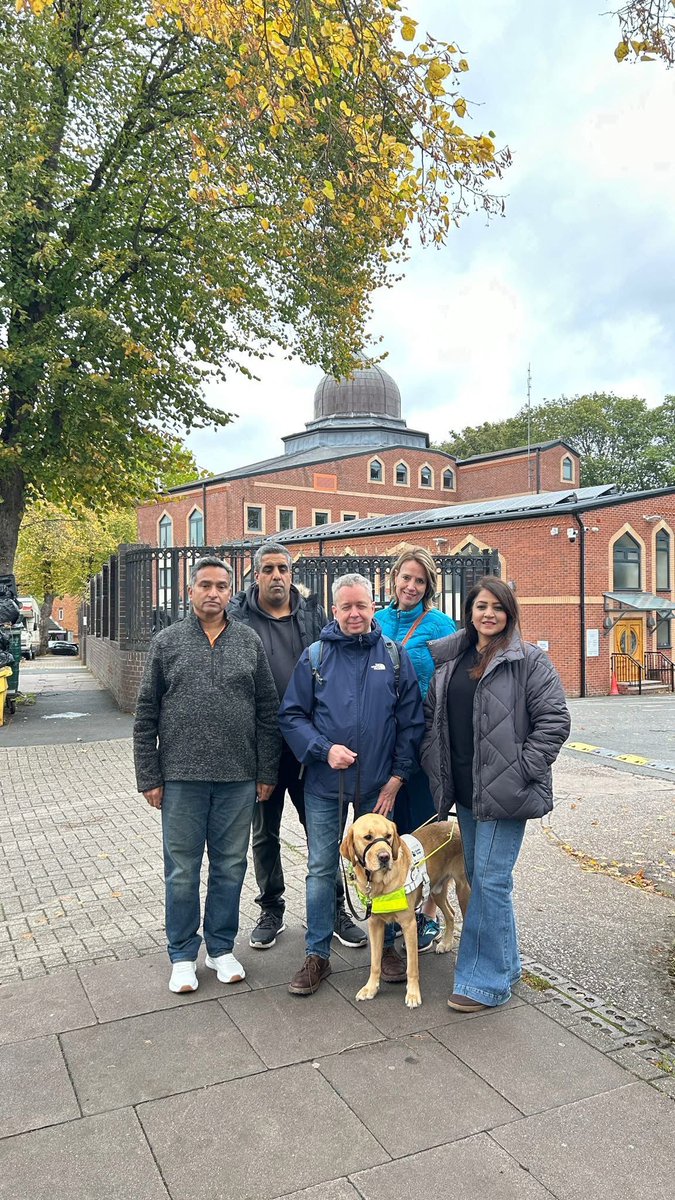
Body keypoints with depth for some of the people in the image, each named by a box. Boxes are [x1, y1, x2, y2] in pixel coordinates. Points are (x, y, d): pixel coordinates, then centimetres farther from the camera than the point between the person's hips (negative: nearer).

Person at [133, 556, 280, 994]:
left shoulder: (250, 642, 4)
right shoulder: (167, 642, 1)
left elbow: (268, 711, 6)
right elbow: (146, 717, 2)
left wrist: (267, 772, 3)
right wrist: (149, 777, -2)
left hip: (238, 778, 1)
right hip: (181, 778, -1)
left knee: (230, 866, 12)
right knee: (182, 870, 9)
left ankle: (222, 948, 30)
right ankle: (183, 954, 26)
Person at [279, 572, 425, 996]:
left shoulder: (395, 656, 1)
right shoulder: (315, 656, -1)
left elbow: (412, 722, 1)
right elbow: (291, 716, 0)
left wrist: (397, 775, -4)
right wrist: (324, 750, -14)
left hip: (379, 786, 1)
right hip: (325, 785, 0)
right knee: (321, 869, 8)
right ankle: (317, 956, 22)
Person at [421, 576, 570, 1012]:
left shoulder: (530, 660, -7)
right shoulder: (451, 659, 10)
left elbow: (554, 721, -11)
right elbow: (431, 714, 15)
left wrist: (522, 770, -14)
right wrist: (434, 762, 6)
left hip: (505, 793, -7)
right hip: (466, 790, 7)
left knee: (490, 879, -4)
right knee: (477, 876, 16)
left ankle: (487, 980, 10)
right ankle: (505, 964, 33)